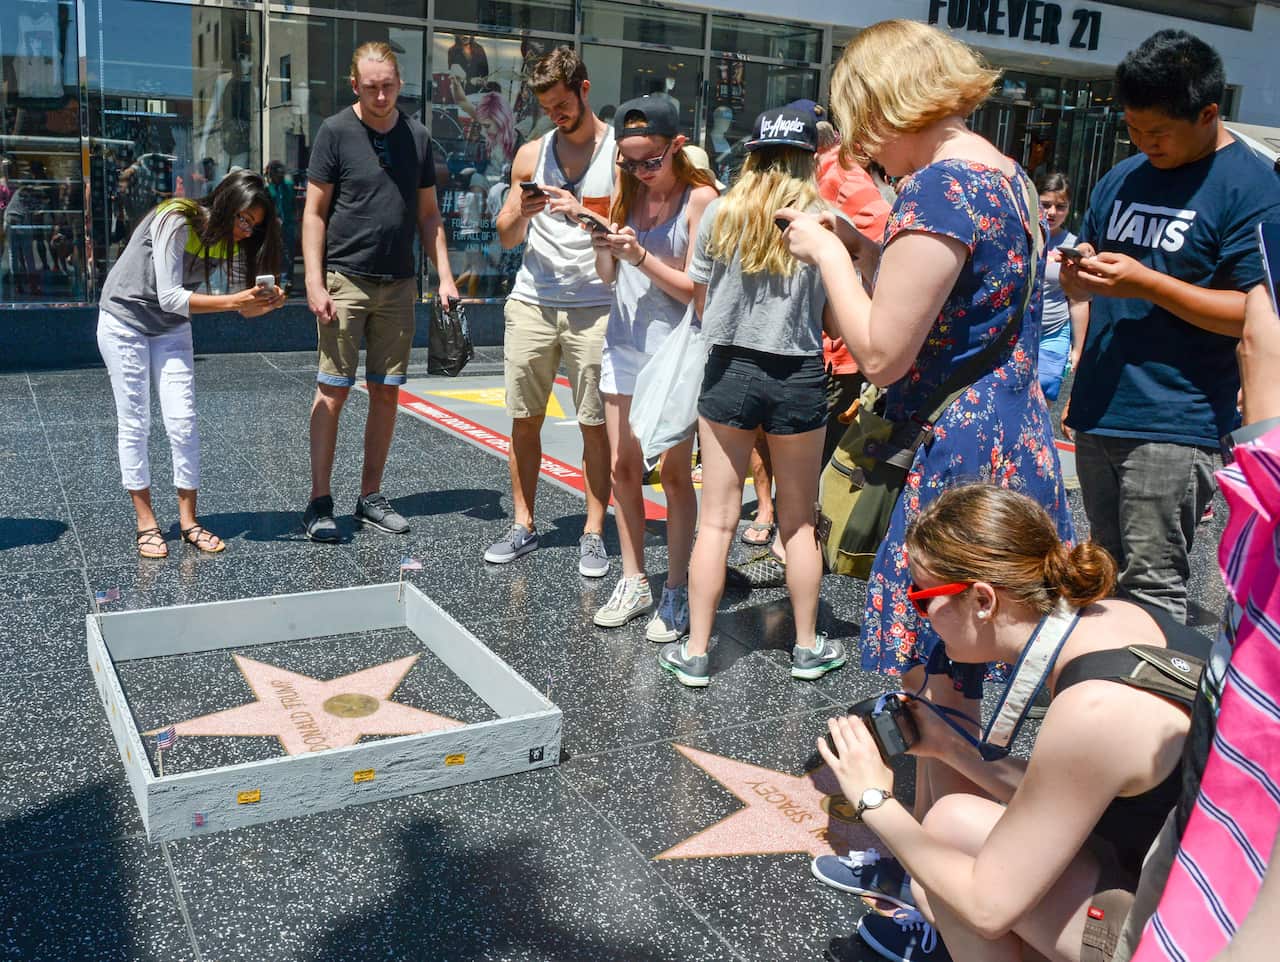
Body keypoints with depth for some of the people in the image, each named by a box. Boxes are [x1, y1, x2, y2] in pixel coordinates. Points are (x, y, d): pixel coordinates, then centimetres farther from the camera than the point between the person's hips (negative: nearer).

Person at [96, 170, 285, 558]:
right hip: (125, 322, -5)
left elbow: (242, 307, -8)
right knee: (134, 423, -1)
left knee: (183, 421, -4)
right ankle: (146, 523, 7)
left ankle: (189, 519, 4)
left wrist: (264, 303, -30)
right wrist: (233, 300, -40)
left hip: (172, 329, 5)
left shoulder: (231, 240, -8)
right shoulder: (175, 222, -27)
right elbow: (170, 297, -32)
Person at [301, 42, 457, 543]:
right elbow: (314, 213, -4)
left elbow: (428, 214, 14)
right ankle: (319, 502, 4)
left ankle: (371, 496, 17)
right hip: (345, 279, -4)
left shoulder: (417, 137, 9)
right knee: (333, 390, -3)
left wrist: (444, 275, 4)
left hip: (399, 283, 4)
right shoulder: (336, 132, -3)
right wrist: (315, 284, -12)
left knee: (386, 392, 7)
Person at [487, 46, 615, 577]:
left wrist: (584, 213, -17)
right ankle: (523, 525, 18)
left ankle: (593, 533, 9)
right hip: (531, 302, 3)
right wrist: (523, 212, -7)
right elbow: (507, 238, 14)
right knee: (524, 419, 6)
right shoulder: (532, 154, 12)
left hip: (594, 307, -3)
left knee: (596, 424, 0)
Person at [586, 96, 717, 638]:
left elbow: (696, 290, -12)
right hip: (624, 344, 6)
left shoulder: (700, 198, -10)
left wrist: (640, 256, -20)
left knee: (673, 473, -2)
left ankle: (676, 594, 9)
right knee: (622, 468, 9)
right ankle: (634, 583, 22)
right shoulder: (628, 190, 7)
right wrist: (603, 244, -10)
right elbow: (608, 276, 10)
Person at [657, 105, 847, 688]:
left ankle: (694, 653, 12)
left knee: (717, 520, 7)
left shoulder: (720, 214, -2)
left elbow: (699, 303, 5)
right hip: (799, 378, 0)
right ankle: (808, 647, 25)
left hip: (728, 371, 1)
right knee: (798, 521, 14)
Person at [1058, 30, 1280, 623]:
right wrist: (1078, 276, -1)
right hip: (1098, 412, 7)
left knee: (1151, 587, -5)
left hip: (1173, 424, -7)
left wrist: (1145, 283, -20)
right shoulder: (1122, 179, 14)